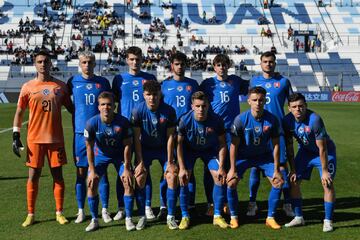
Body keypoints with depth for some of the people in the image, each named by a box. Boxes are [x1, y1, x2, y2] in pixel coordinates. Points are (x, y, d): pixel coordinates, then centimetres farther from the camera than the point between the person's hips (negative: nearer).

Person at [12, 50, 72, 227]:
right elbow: (19, 113, 4)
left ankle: (59, 213, 17)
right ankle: (30, 214, 17)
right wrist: (16, 136, -3)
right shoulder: (28, 87, 1)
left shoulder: (60, 86, 4)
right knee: (33, 176, 4)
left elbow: (70, 108, 13)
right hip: (35, 139, -1)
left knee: (58, 175, 6)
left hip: (56, 138, 1)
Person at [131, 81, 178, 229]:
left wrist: (169, 162, -14)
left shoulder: (169, 111, -19)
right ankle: (147, 207, 6)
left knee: (172, 175, -13)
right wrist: (140, 161, -17)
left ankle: (171, 217, -4)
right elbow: (136, 138, -15)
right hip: (145, 148, 0)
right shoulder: (138, 111, -20)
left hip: (164, 148, 0)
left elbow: (170, 137, -14)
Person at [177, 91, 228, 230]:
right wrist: (182, 168, -22)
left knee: (220, 178, -10)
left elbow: (222, 144, -14)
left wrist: (221, 167, -18)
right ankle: (185, 216, 1)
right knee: (183, 179, -14)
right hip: (189, 149, -1)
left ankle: (217, 216, 5)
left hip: (210, 150, 1)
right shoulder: (185, 120, -27)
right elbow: (179, 144, -18)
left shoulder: (216, 120, -26)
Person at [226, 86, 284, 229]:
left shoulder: (272, 120, -18)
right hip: (243, 156, -2)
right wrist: (233, 169, -16)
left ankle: (270, 218, 6)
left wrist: (276, 170, -10)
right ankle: (233, 217, 3)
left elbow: (276, 145, -10)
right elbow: (234, 145, -16)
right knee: (231, 182, -17)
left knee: (278, 182, -10)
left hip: (264, 155, 2)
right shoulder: (241, 119, -23)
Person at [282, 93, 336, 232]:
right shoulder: (287, 121, -17)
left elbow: (322, 149, -26)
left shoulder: (315, 120, -33)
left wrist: (324, 170, -22)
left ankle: (328, 221, -2)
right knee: (293, 182, -1)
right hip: (305, 151, 5)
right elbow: (289, 147, -6)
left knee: (327, 184, -15)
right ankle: (299, 218, 13)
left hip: (325, 152, -5)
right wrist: (293, 169, -5)